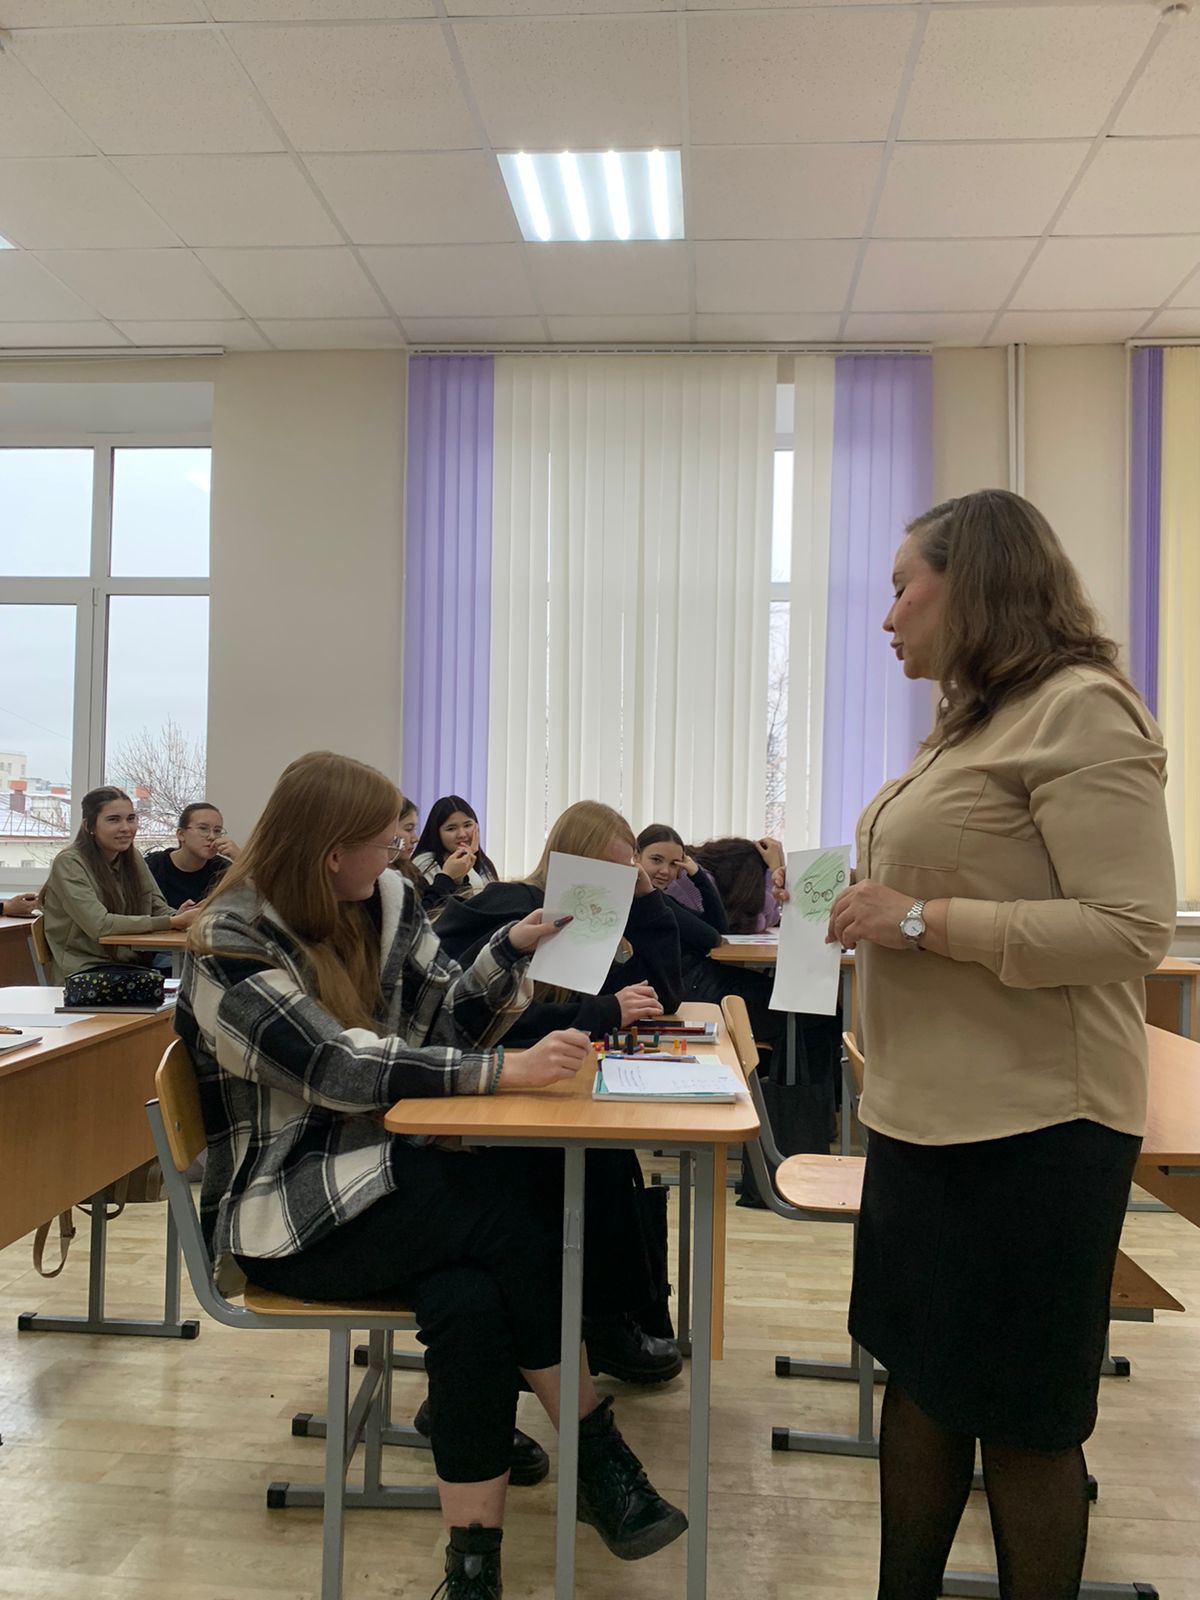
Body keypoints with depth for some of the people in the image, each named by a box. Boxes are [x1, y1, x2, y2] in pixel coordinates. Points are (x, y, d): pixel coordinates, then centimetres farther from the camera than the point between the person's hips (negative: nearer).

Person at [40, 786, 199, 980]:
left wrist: (177, 916, -17)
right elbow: (99, 925, -20)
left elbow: (157, 907, 8)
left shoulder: (132, 858, 11)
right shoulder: (69, 863, -10)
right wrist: (172, 922, -26)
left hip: (133, 964, 6)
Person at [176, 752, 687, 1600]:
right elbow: (341, 1066, -27)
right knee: (512, 1212, -26)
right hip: (289, 1212, -5)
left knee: (470, 1301, -27)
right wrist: (506, 1071, -32)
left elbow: (446, 1023, 4)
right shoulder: (230, 947, -15)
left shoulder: (387, 901, 3)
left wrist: (513, 948, -12)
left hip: (384, 1173, 6)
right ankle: (599, 1457, -10)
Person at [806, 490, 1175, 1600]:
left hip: (1029, 1127, -9)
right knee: (918, 1374, 19)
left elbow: (1133, 928, -21)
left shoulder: (1080, 709, -14)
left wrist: (925, 921, -21)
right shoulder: (977, 722, 14)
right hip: (926, 1114, 9)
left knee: (1021, 1417, 9)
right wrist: (863, 908, 7)